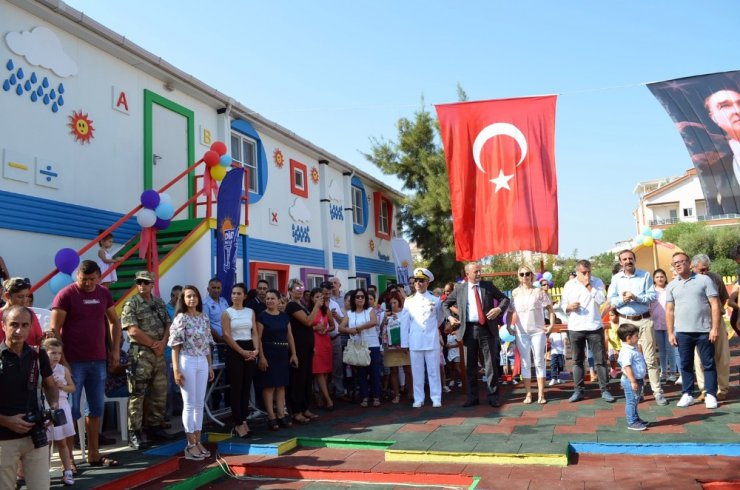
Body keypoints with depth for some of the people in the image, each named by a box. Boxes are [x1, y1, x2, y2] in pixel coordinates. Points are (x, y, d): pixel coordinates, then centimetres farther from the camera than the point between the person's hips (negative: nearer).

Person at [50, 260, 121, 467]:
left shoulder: (104, 294, 7)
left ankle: (93, 454, 22)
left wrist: (115, 350, 9)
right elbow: (54, 330, -9)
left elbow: (114, 322, 17)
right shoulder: (65, 295, -8)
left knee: (96, 408, 11)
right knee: (71, 410, 0)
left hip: (98, 360, 5)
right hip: (73, 362, -5)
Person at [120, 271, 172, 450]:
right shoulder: (131, 304, -6)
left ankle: (154, 426, 25)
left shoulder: (159, 303, 13)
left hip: (159, 354, 6)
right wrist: (153, 344, -10)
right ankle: (134, 433, 2)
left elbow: (167, 325, 12)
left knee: (160, 393, 12)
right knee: (137, 395, -4)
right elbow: (134, 330, -14)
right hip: (140, 354, -6)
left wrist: (163, 342, -6)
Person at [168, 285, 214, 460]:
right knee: (189, 404, -1)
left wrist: (210, 366, 13)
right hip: (187, 362, -6)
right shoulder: (181, 318, -7)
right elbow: (175, 346, -9)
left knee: (200, 404, 9)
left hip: (202, 362, 6)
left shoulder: (204, 317, 9)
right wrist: (176, 370, -15)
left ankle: (198, 442, 17)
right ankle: (191, 445, 6)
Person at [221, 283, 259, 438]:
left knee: (247, 387, 6)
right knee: (236, 387, -2)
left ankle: (243, 420, 14)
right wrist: (242, 351, -12)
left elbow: (254, 333, 7)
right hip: (234, 351, -4)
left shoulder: (250, 312, 10)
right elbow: (226, 336, -7)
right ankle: (238, 423, 2)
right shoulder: (227, 313, -1)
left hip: (250, 350, 4)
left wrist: (256, 350, -9)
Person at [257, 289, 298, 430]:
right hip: (268, 353, -5)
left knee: (281, 384, 9)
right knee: (269, 385, -2)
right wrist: (261, 357, -16)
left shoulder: (284, 316, 9)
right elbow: (258, 338, -9)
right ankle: (271, 417, 4)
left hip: (283, 353, 5)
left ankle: (281, 415, 16)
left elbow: (290, 335, 12)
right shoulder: (262, 316, -5)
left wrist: (294, 354, 7)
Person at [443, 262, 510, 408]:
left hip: (487, 329, 0)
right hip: (468, 329, 1)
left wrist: (499, 309, -9)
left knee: (491, 364, 2)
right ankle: (472, 397, 15)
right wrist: (450, 317, 0)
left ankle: (493, 396, 11)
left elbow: (505, 299, 10)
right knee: (470, 365, 6)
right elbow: (445, 304, 16)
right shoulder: (459, 289, 7)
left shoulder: (488, 286, 7)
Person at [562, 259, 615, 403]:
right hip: (575, 328, 1)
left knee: (600, 360, 2)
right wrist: (569, 307, -14)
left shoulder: (597, 282, 3)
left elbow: (601, 300, -12)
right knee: (577, 361, 7)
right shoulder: (569, 285, 6)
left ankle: (605, 390, 10)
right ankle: (578, 390, 14)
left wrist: (589, 286, -13)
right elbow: (562, 305, 7)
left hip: (594, 327, -1)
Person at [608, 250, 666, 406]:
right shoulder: (616, 278, 4)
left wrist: (635, 297, -20)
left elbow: (652, 296, -7)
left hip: (644, 320, -2)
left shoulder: (645, 275, -1)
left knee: (651, 357, 0)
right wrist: (622, 299, -17)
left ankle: (657, 391, 6)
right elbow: (611, 300, 3)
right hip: (626, 322, 2)